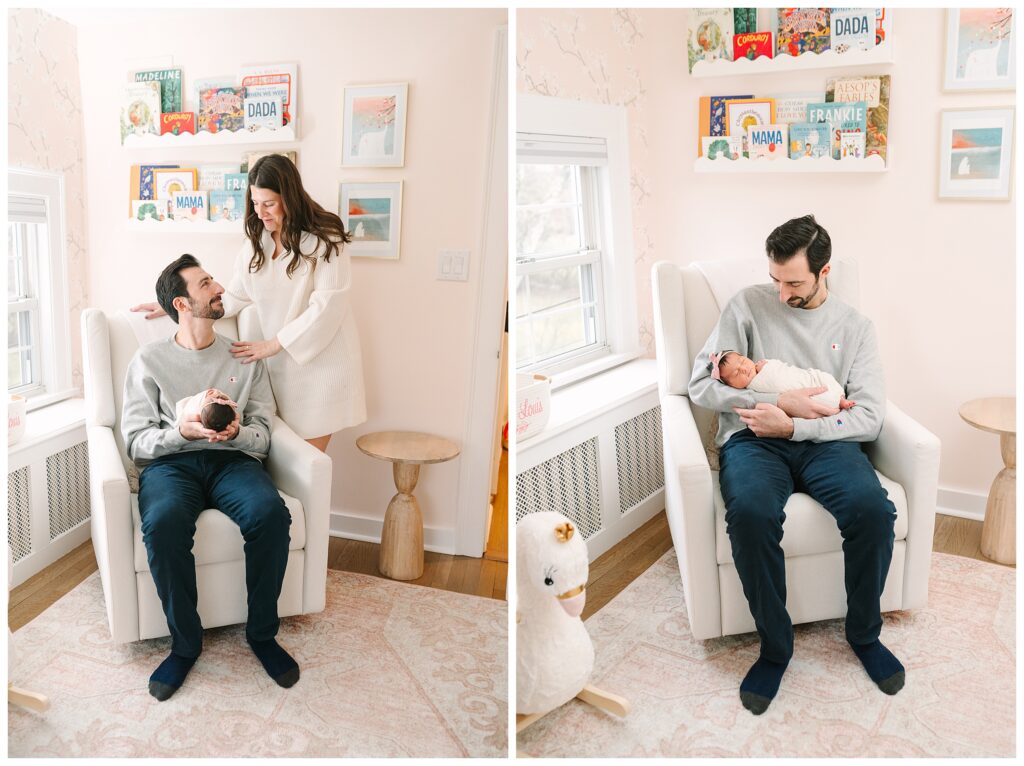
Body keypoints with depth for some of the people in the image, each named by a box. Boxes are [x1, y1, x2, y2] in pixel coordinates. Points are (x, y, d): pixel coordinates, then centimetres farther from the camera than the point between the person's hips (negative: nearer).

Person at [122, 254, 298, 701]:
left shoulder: (244, 358, 15)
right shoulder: (149, 360, 9)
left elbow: (263, 433, 8)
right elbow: (136, 440, 3)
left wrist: (236, 432, -15)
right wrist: (181, 432, -17)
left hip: (233, 460, 1)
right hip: (170, 462, -1)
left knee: (271, 513, -32)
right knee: (164, 523, -36)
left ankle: (262, 633, -13)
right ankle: (185, 643, -15)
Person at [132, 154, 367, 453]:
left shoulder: (325, 242, -10)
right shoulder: (256, 243, 9)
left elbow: (327, 307, -15)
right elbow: (234, 297, 15)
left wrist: (273, 345, -15)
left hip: (321, 359, -5)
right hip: (281, 362, 5)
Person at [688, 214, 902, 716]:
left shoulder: (854, 326, 11)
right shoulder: (749, 305, 6)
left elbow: (869, 419, 2)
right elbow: (702, 386, -2)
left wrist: (793, 425, -13)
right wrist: (783, 399, -10)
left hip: (824, 441, 2)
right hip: (754, 438, -1)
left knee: (873, 508, -29)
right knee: (751, 512, -35)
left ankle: (864, 633, -2)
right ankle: (775, 646, -13)